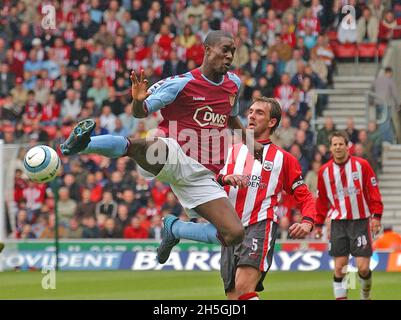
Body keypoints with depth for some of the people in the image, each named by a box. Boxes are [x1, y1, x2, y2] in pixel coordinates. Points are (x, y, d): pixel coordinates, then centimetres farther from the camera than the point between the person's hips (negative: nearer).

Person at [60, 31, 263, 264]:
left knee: (235, 235, -9)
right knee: (135, 146, -40)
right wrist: (138, 100, -24)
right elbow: (141, 112, -1)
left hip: (203, 176, 5)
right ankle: (80, 144, -59)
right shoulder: (181, 84, -3)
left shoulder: (233, 83, 15)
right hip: (175, 158, -5)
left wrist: (251, 143, 26)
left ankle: (174, 228, 14)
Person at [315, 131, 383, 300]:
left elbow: (374, 192, -1)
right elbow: (321, 199, 12)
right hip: (338, 223, 2)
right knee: (339, 268, -3)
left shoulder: (361, 165, -3)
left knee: (363, 267, -5)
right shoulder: (324, 171, 4)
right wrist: (319, 223, 11)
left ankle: (366, 293, 24)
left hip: (360, 221, -2)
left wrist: (376, 216, -7)